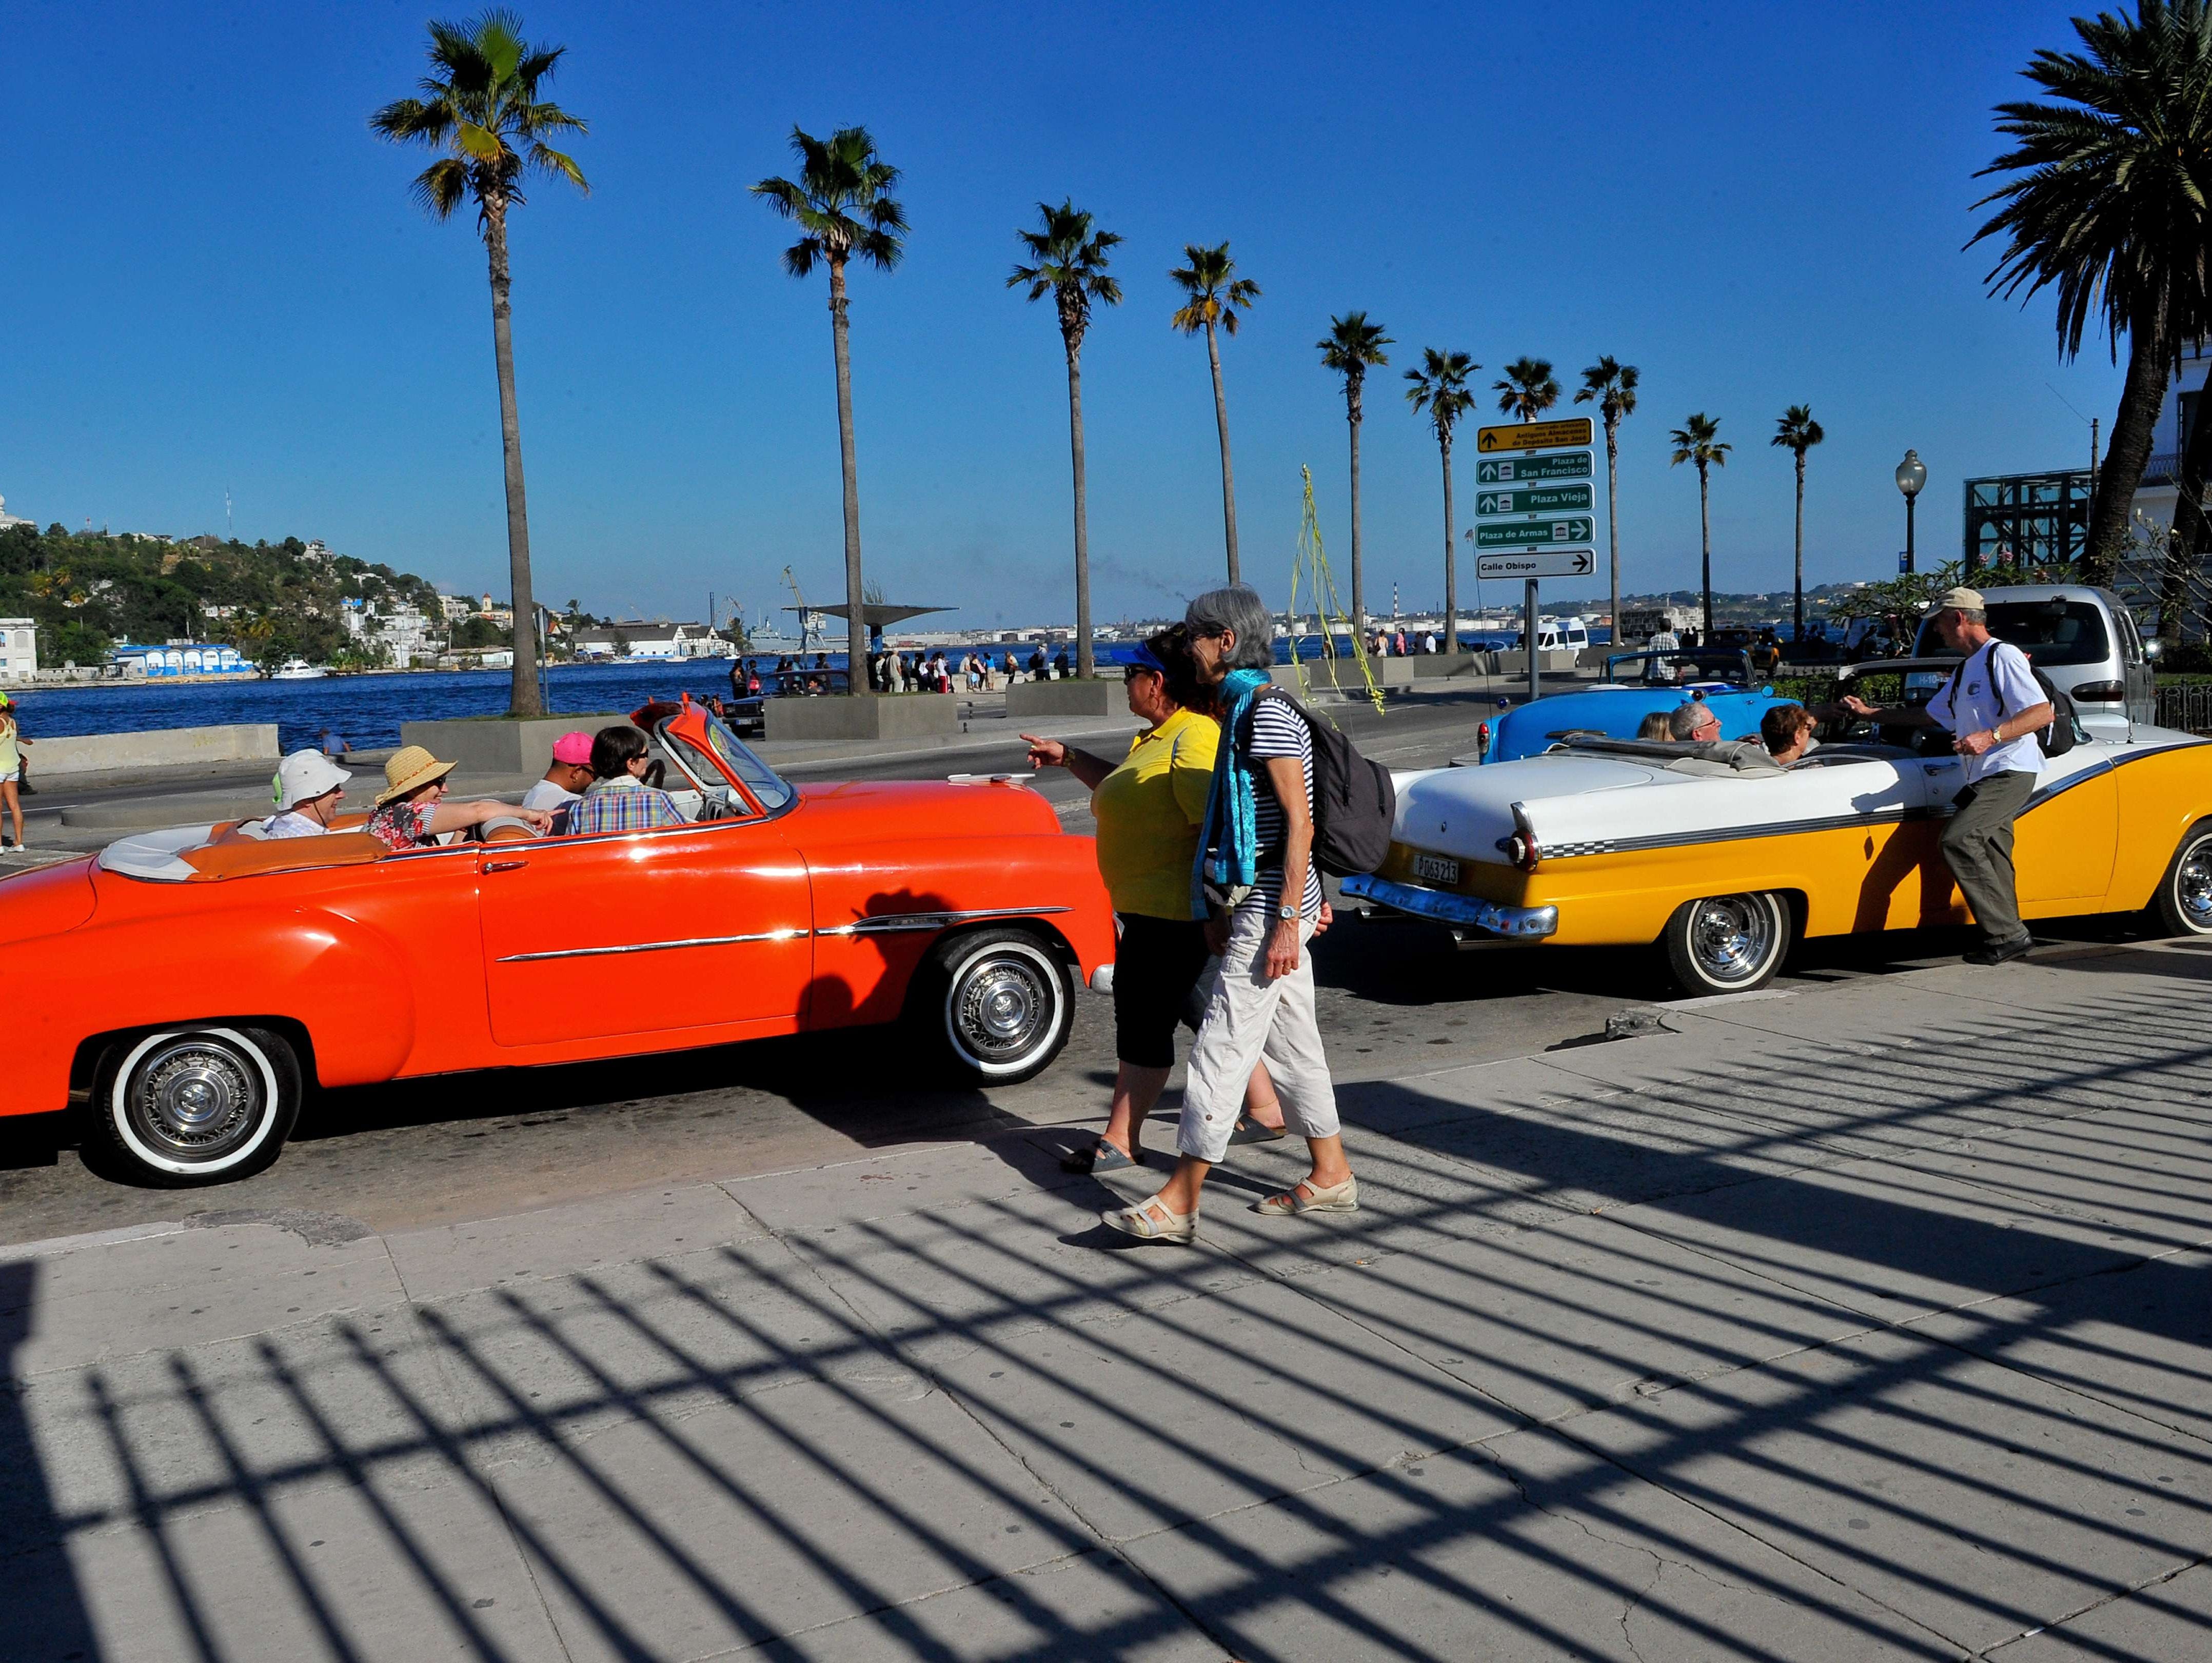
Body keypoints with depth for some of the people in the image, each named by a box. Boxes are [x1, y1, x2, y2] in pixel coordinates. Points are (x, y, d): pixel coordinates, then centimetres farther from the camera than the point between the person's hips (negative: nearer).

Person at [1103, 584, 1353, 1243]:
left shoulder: (1269, 715, -15)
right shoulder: (1244, 712, 16)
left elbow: (1299, 823, -19)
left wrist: (1287, 921, -22)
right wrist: (1222, 907, 21)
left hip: (1272, 906, -10)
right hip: (1255, 901, 10)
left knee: (1222, 1047, -9)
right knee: (1292, 1042, 15)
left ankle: (1180, 1201, -6)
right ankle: (1330, 1176, 25)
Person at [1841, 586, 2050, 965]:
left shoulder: (2003, 656, -8)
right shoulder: (1965, 669, 22)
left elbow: (2044, 713, -17)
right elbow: (1930, 716, 33)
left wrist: (1990, 737, -28)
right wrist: (1869, 712, 31)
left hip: (2011, 771, -10)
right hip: (1985, 777, 10)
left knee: (1959, 840, -21)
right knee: (1992, 860, 7)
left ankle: (2007, 934, -17)